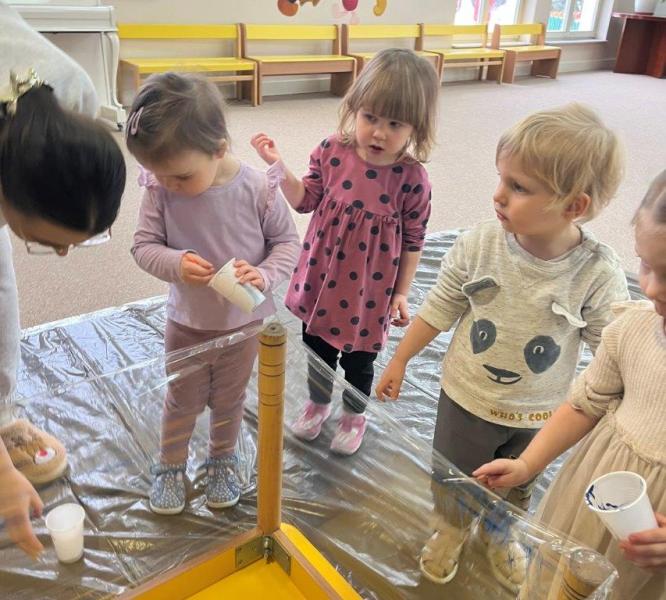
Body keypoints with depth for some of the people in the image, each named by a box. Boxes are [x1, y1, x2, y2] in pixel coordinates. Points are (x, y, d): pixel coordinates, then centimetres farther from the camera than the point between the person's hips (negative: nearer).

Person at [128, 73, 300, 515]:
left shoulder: (258, 188, -22)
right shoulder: (160, 191, -17)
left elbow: (287, 240, -10)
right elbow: (144, 245, -10)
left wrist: (265, 275, -29)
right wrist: (176, 263, -31)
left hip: (244, 322, 0)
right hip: (186, 322, 1)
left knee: (229, 400, 21)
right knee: (182, 401, 20)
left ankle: (223, 460, 48)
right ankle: (170, 466, 44)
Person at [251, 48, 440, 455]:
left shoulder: (412, 179, -19)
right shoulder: (333, 151, -12)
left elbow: (413, 241, -9)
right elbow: (306, 200, 0)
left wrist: (401, 293, -5)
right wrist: (279, 166, -13)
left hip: (369, 289, -3)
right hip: (322, 277, 3)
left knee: (359, 359, 19)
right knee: (317, 347, 23)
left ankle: (355, 414, 48)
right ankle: (318, 402, 52)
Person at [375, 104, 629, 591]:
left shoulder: (599, 275, -25)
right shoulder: (479, 244, -22)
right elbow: (441, 308, -8)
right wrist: (400, 360, 0)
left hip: (539, 415, 0)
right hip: (468, 398, 0)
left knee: (515, 487, 28)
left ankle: (499, 534, 61)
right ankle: (452, 530, 57)